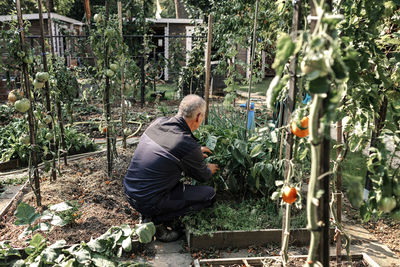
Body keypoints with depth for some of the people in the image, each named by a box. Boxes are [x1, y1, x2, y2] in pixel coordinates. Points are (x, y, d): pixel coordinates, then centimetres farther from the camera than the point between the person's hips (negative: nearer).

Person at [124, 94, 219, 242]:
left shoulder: (158, 122, -1)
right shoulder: (188, 145, -20)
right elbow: (202, 176, 1)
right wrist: (210, 169, 24)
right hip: (148, 201, -8)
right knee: (209, 194, 0)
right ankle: (158, 221, 0)